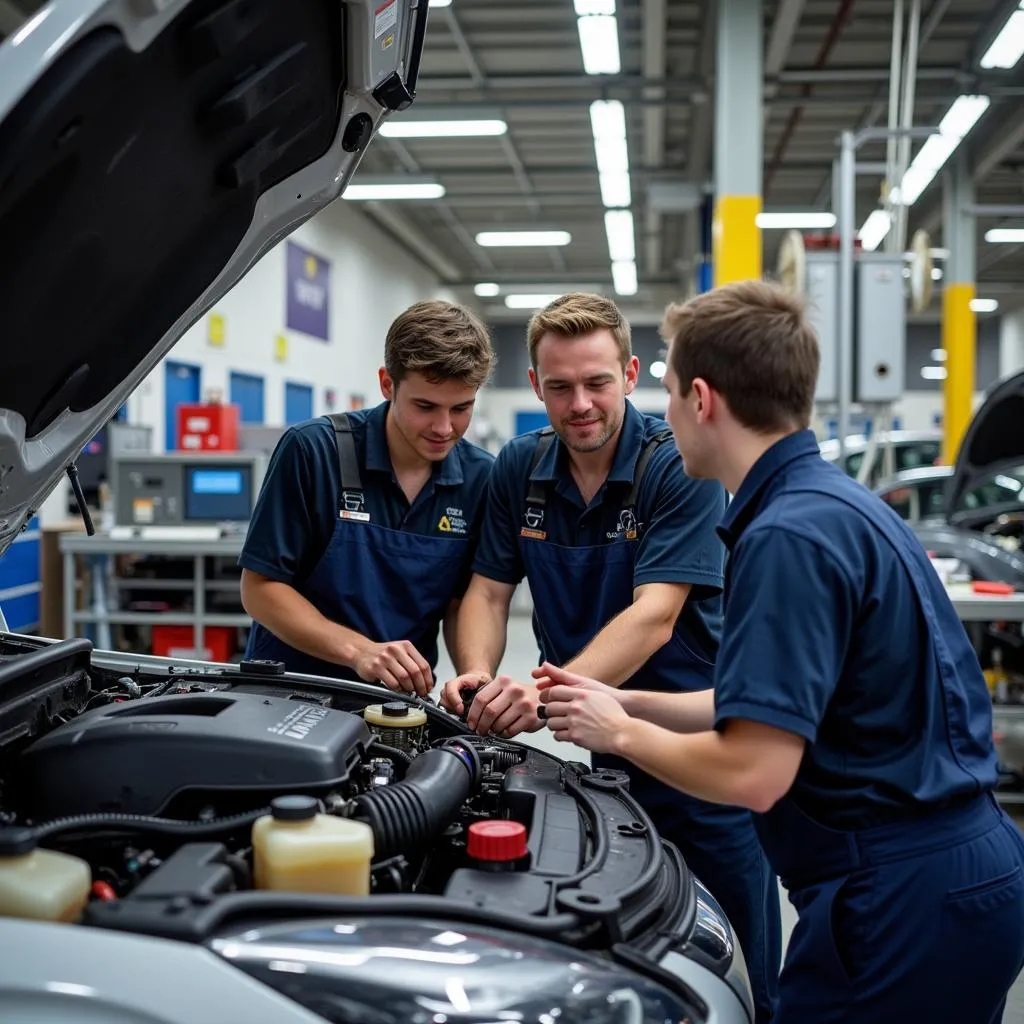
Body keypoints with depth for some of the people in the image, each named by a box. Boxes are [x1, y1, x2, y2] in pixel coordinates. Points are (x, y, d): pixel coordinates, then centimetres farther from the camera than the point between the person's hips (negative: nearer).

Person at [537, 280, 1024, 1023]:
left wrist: (620, 733, -7)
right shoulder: (836, 502, 9)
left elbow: (751, 773, -24)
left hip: (905, 899, -9)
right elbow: (781, 705, 16)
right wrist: (625, 702, 13)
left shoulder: (790, 536, -21)